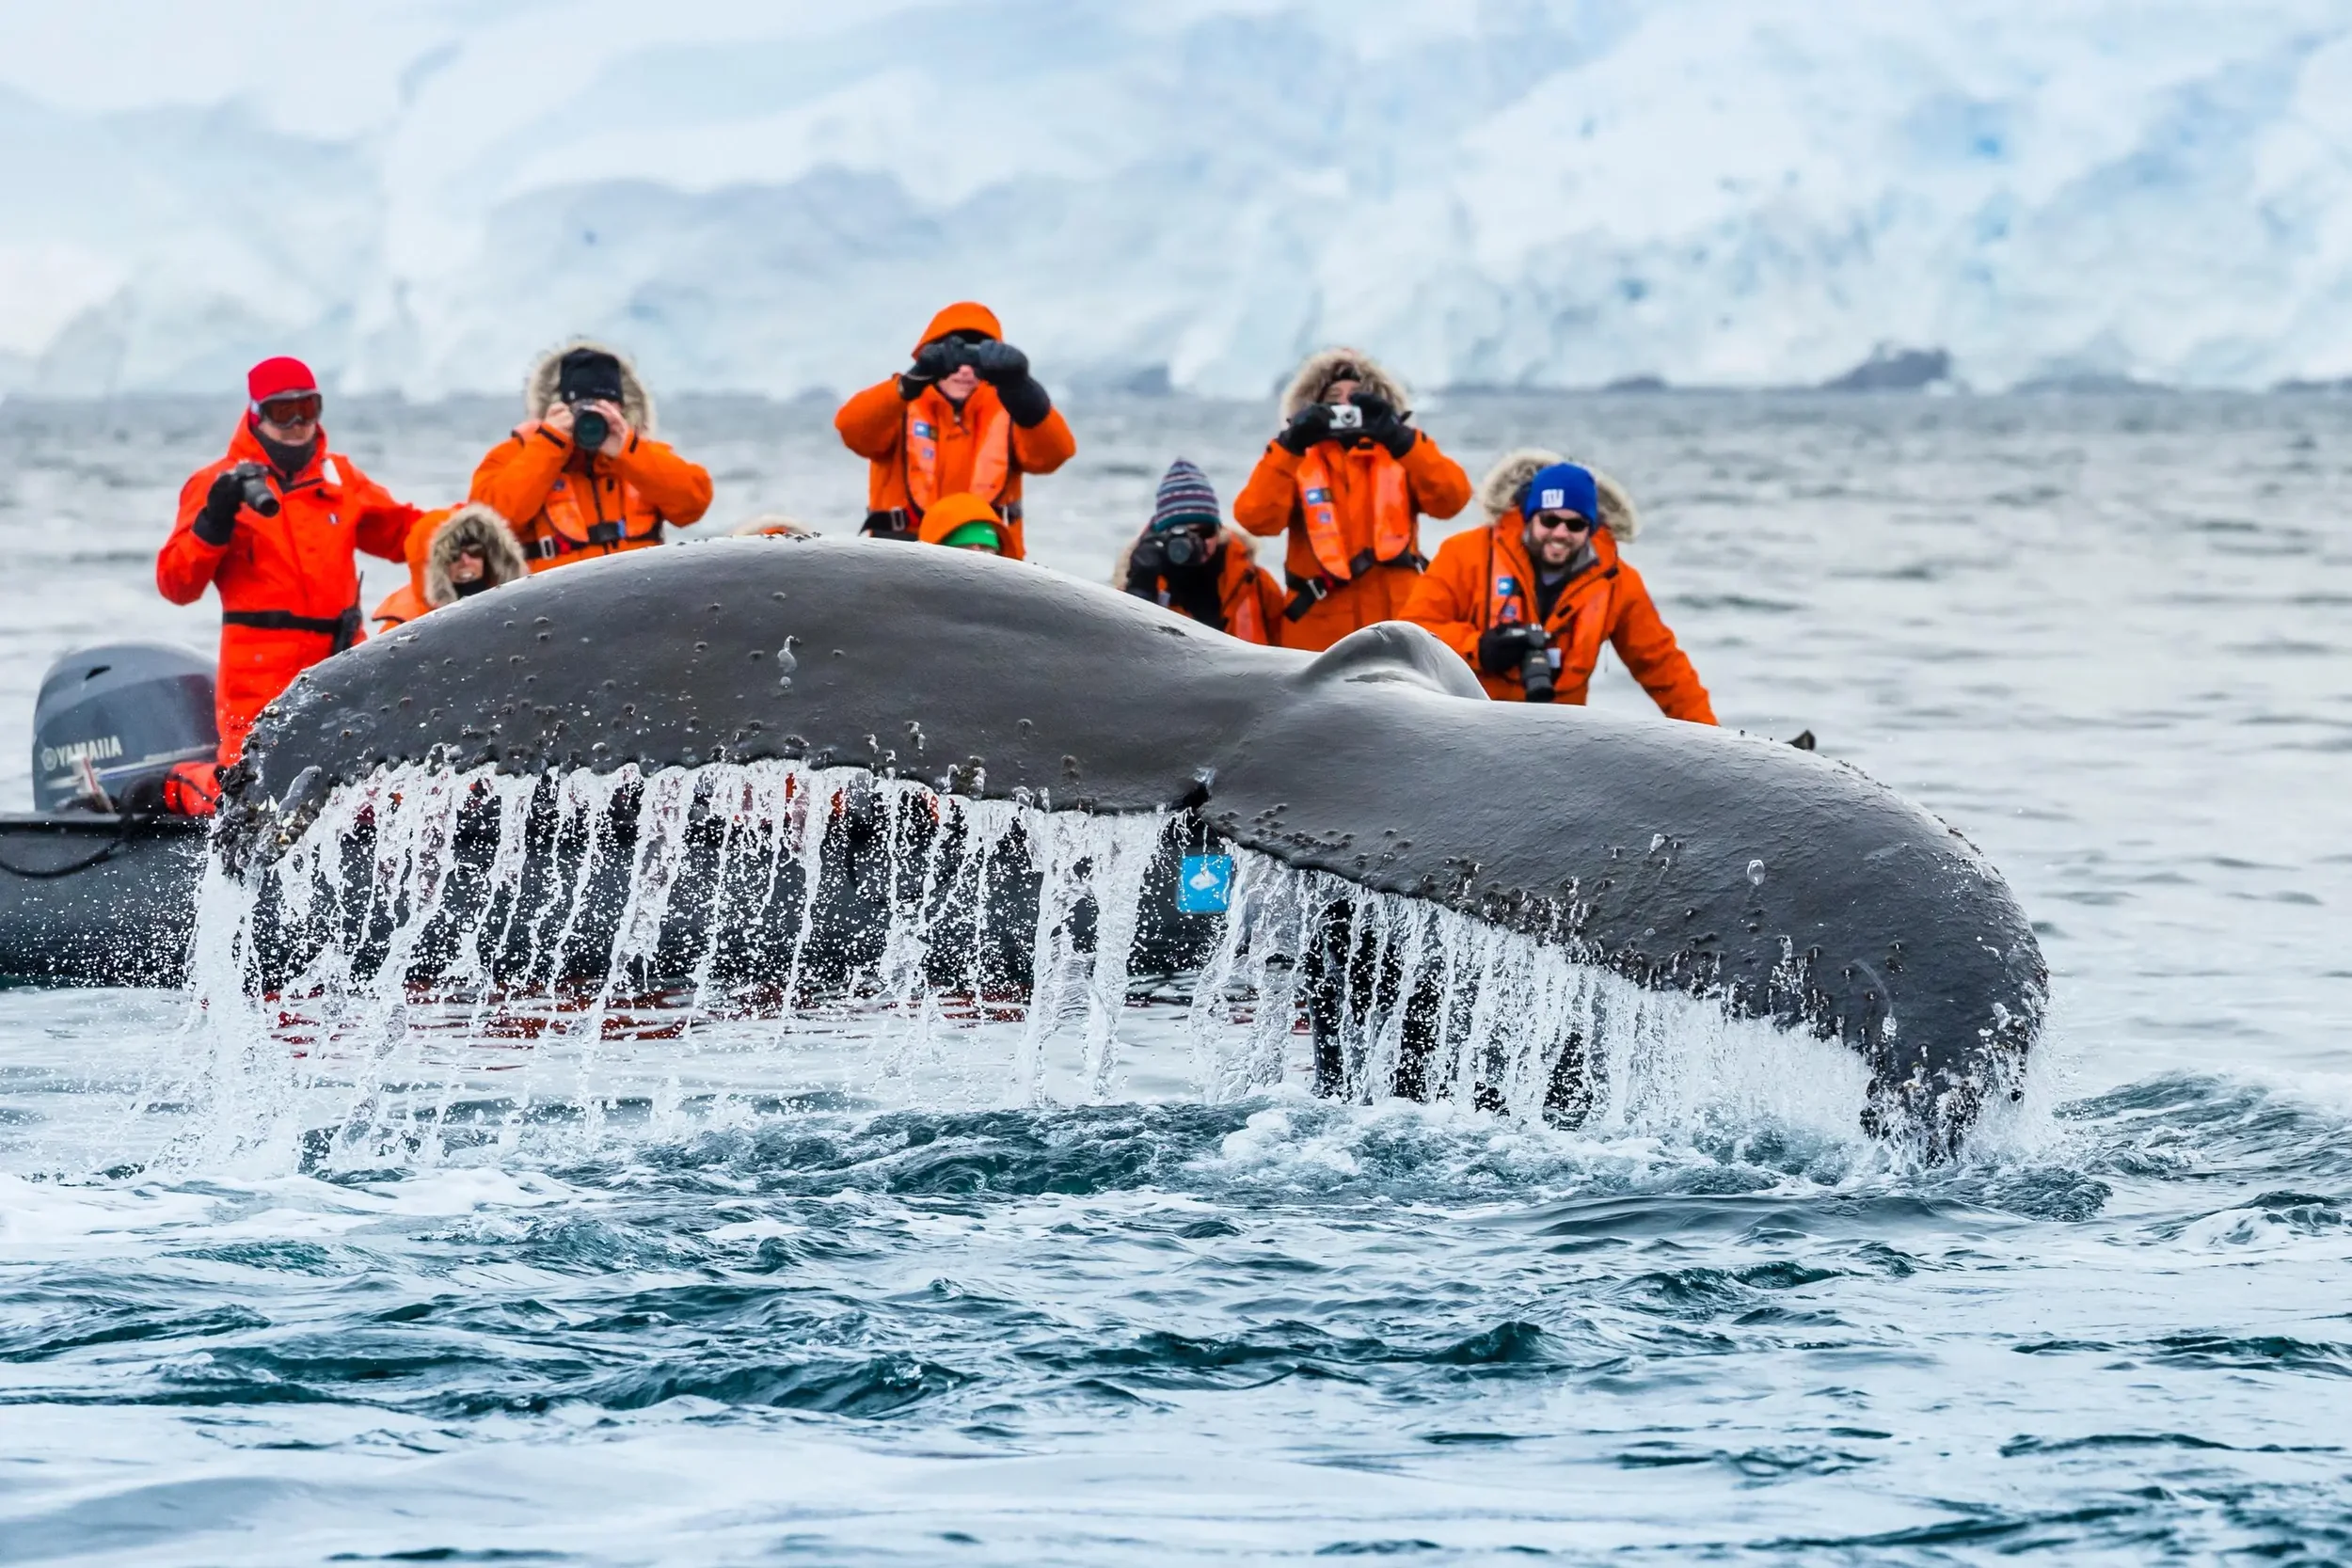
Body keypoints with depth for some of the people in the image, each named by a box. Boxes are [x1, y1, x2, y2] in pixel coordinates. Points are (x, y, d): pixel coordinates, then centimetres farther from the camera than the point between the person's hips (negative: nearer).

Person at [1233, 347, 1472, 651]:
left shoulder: (1401, 457, 11)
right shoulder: (1296, 462, 9)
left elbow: (1451, 498, -8)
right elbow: (1256, 517, -8)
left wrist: (1399, 438, -18)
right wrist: (1289, 445, -16)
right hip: (1320, 638, 0)